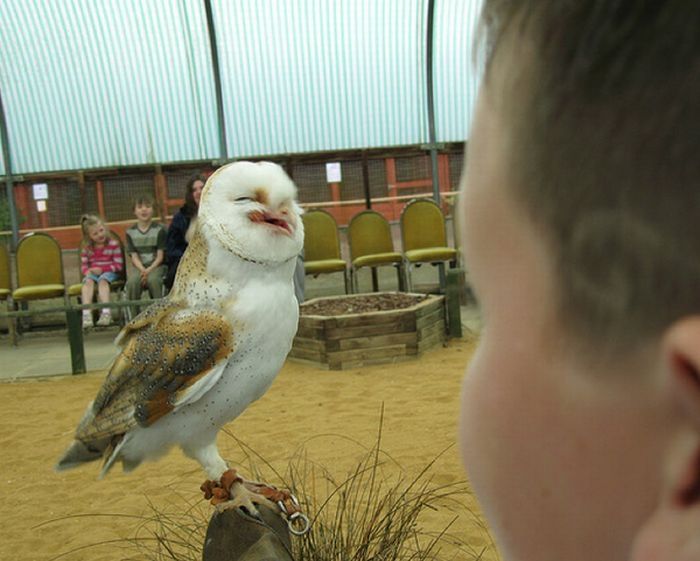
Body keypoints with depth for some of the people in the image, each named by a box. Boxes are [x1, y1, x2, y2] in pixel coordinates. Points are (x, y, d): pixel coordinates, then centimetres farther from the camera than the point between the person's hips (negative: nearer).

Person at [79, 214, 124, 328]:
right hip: (93, 273, 3)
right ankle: (86, 313, -43)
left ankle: (106, 312, -44)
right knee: (88, 280, -30)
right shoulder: (86, 248, 9)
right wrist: (87, 271, -14)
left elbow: (119, 265, -5)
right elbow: (84, 265, 10)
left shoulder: (113, 244, -2)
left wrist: (102, 269, -15)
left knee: (102, 279, -35)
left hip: (109, 273, -3)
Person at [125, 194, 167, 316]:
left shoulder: (159, 229, 0)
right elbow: (134, 257, 2)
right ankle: (133, 315, -17)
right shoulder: (131, 232, 7)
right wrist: (143, 270, -16)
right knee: (132, 281, -29)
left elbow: (160, 256, -3)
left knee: (152, 279, -35)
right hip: (140, 268, 2)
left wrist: (149, 270, -17)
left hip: (157, 266, -2)